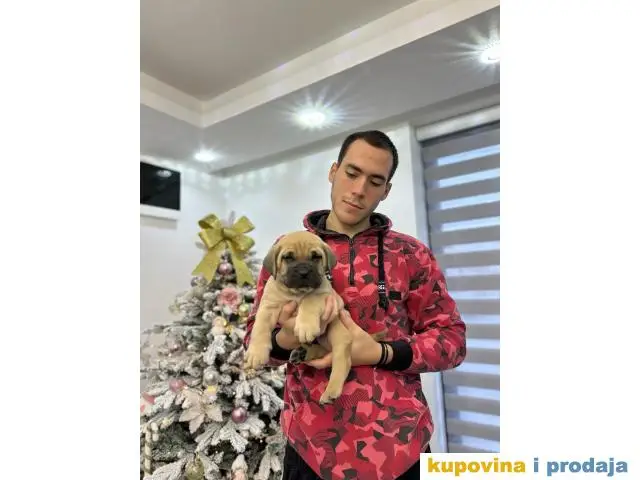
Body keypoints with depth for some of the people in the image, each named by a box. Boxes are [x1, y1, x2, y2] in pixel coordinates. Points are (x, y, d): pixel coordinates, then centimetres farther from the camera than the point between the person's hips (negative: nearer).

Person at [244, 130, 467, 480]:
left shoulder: (411, 254, -2)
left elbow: (452, 337, -1)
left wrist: (381, 354, -17)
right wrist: (285, 339, -20)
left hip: (399, 444, 0)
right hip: (311, 444, 1)